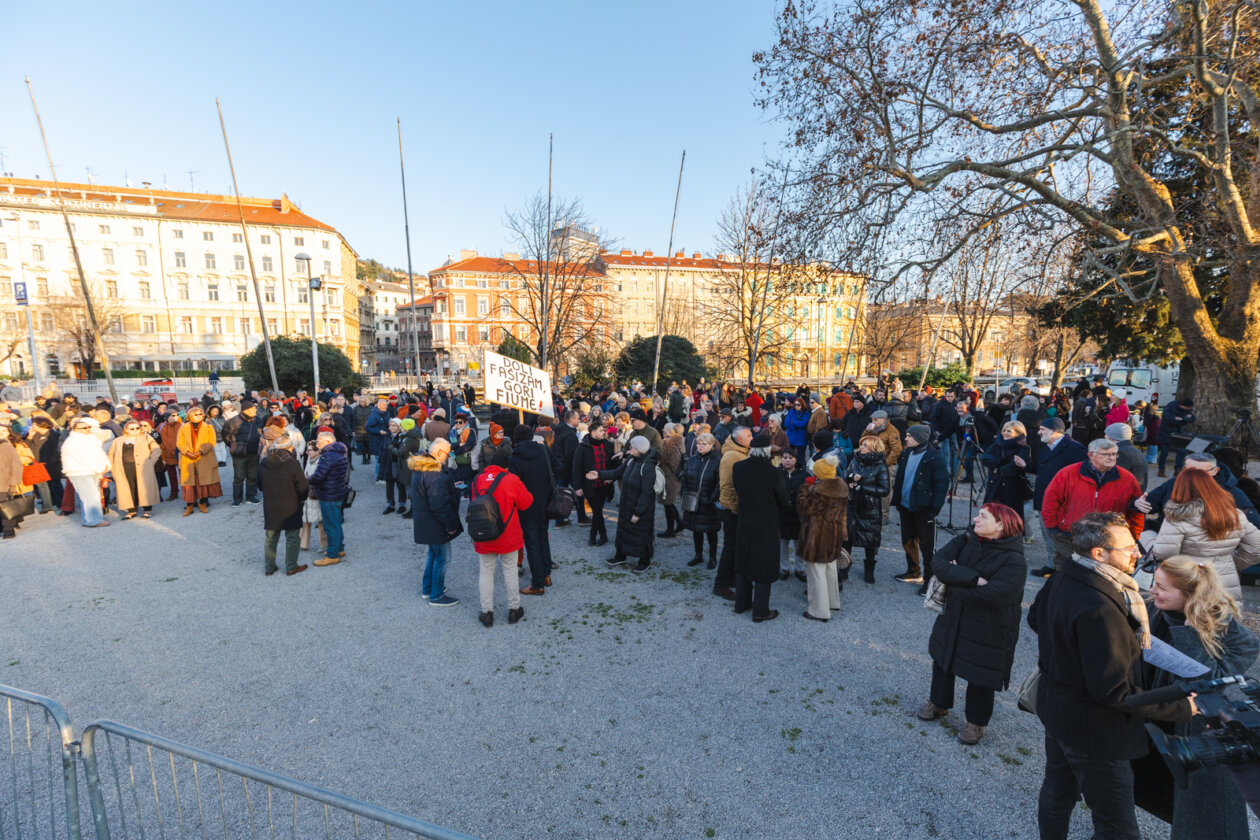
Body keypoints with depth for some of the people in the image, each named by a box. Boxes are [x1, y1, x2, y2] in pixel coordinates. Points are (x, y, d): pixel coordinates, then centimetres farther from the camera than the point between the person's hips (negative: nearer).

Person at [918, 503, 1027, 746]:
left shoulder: (1014, 561, -21)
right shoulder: (965, 541, -6)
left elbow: (991, 595, -34)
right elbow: (938, 562, -20)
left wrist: (955, 579, -21)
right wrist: (974, 579, -31)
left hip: (988, 632, -5)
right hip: (953, 619, 6)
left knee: (980, 677, 11)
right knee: (942, 661, 21)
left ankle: (976, 722, 36)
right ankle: (938, 703, 46)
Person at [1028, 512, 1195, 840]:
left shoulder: (1062, 579, -7)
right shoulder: (1099, 610, -34)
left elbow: (1035, 618, 12)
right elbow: (1115, 691, -27)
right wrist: (1181, 708, -16)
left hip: (1057, 707, 9)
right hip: (1092, 727, -9)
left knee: (1058, 788, 27)